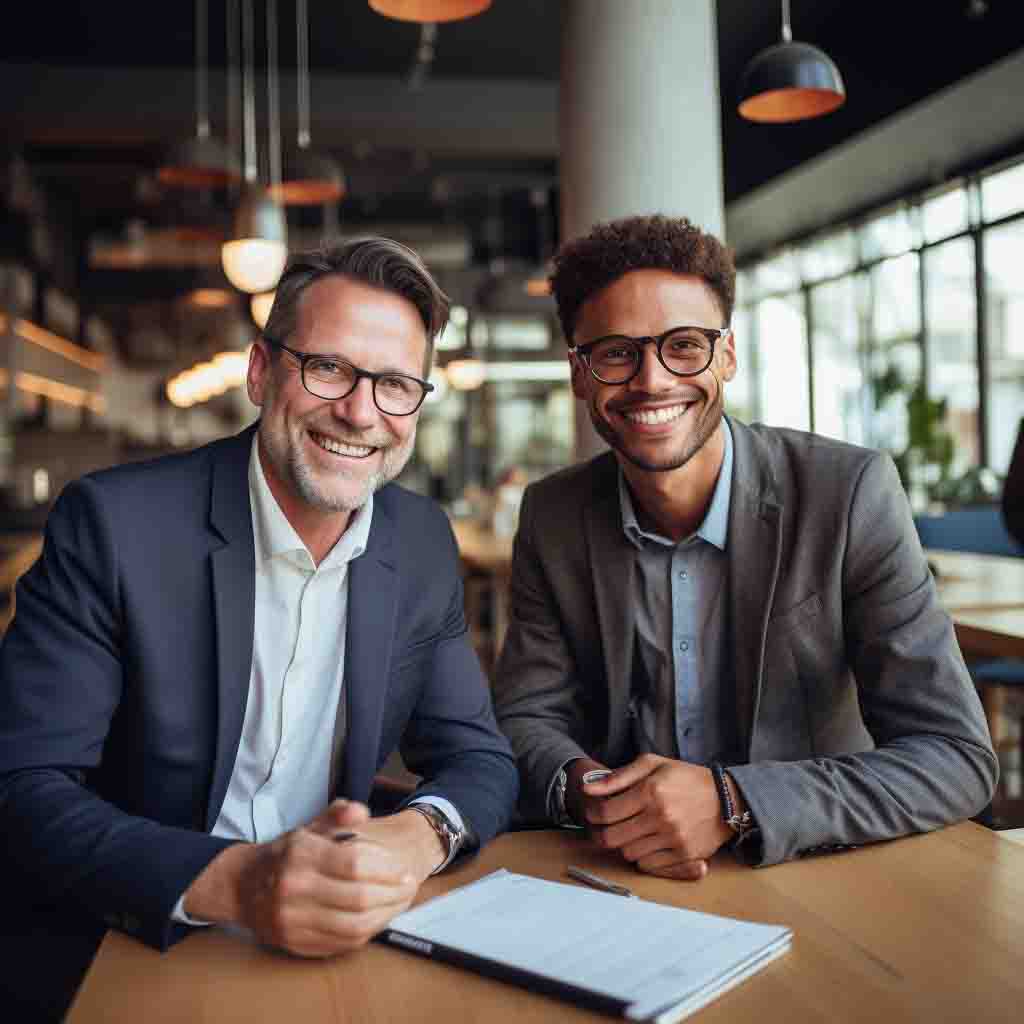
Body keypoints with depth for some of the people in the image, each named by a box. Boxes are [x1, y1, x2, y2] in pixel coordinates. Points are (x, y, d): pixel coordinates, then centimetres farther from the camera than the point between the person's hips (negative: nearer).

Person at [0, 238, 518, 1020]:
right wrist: (231, 882, -31)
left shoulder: (425, 544, 0)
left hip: (325, 951, 4)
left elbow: (481, 758, 2)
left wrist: (418, 834, -20)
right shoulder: (113, 523, -13)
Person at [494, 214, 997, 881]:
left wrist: (731, 803, -26)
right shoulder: (550, 519, -2)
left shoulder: (850, 494, -13)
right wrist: (586, 789, -21)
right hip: (620, 876, 3)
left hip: (813, 878, -2)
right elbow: (528, 719, 1)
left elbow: (958, 758, -15)